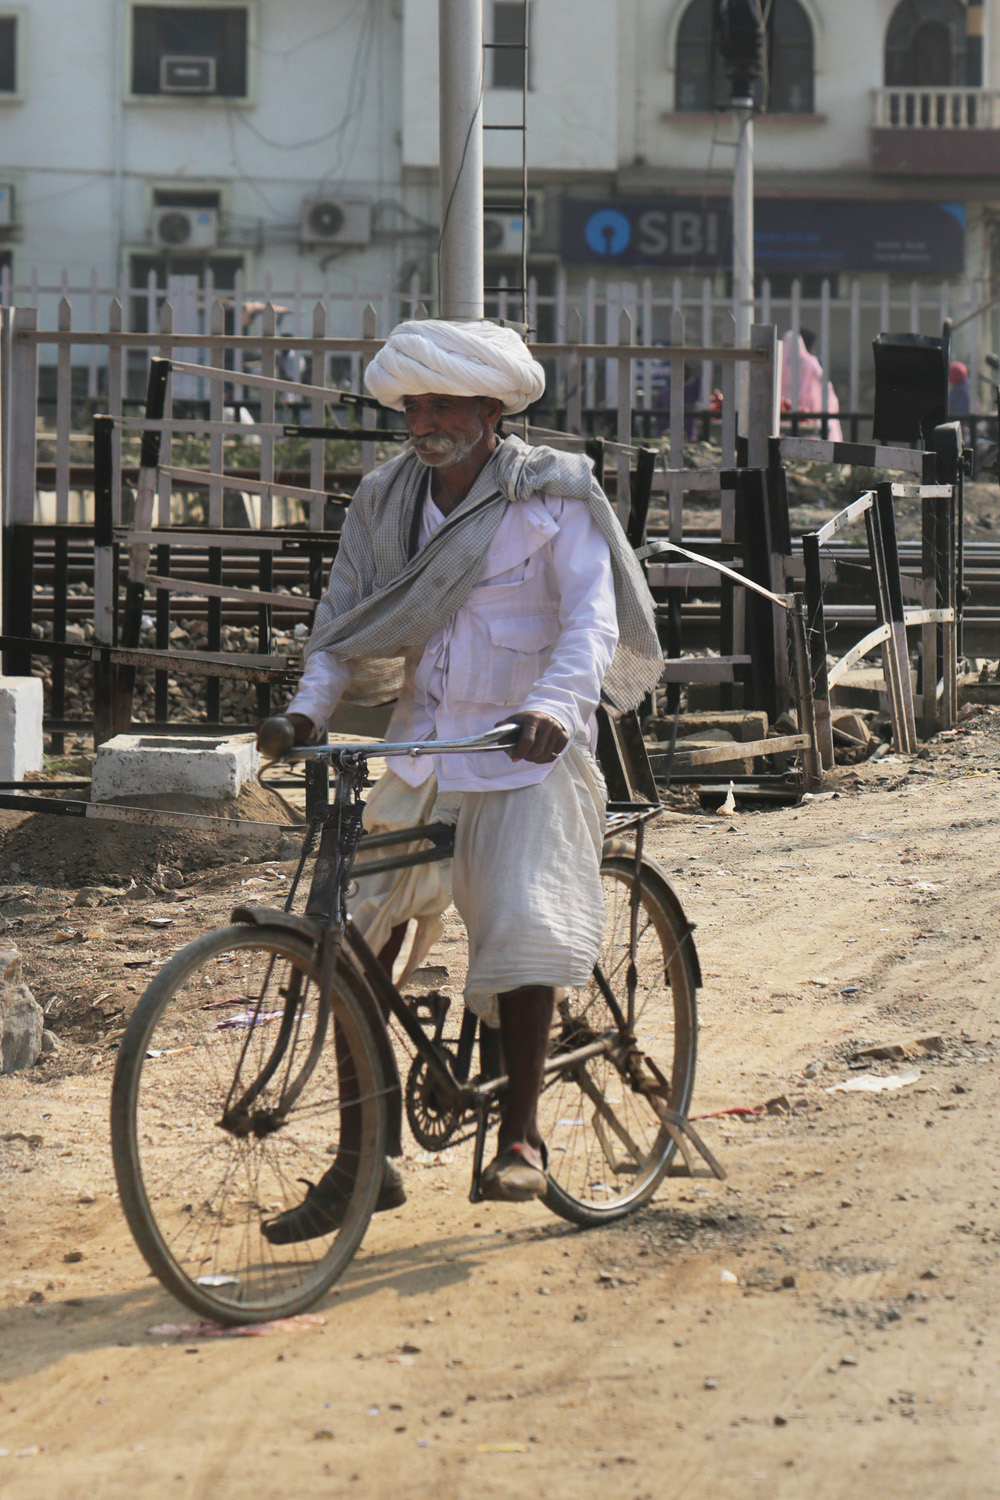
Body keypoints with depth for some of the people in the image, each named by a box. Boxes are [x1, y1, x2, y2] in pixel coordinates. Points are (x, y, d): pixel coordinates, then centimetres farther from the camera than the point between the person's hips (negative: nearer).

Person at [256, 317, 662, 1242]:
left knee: (523, 928, -21)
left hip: (526, 759, -5)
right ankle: (362, 1162, 8)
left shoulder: (553, 499, -5)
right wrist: (309, 710, -11)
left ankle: (520, 1133, -4)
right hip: (421, 757, 5)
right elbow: (345, 623, 8)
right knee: (356, 949, -2)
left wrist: (551, 710, -33)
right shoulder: (386, 503, 9)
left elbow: (591, 623, -14)